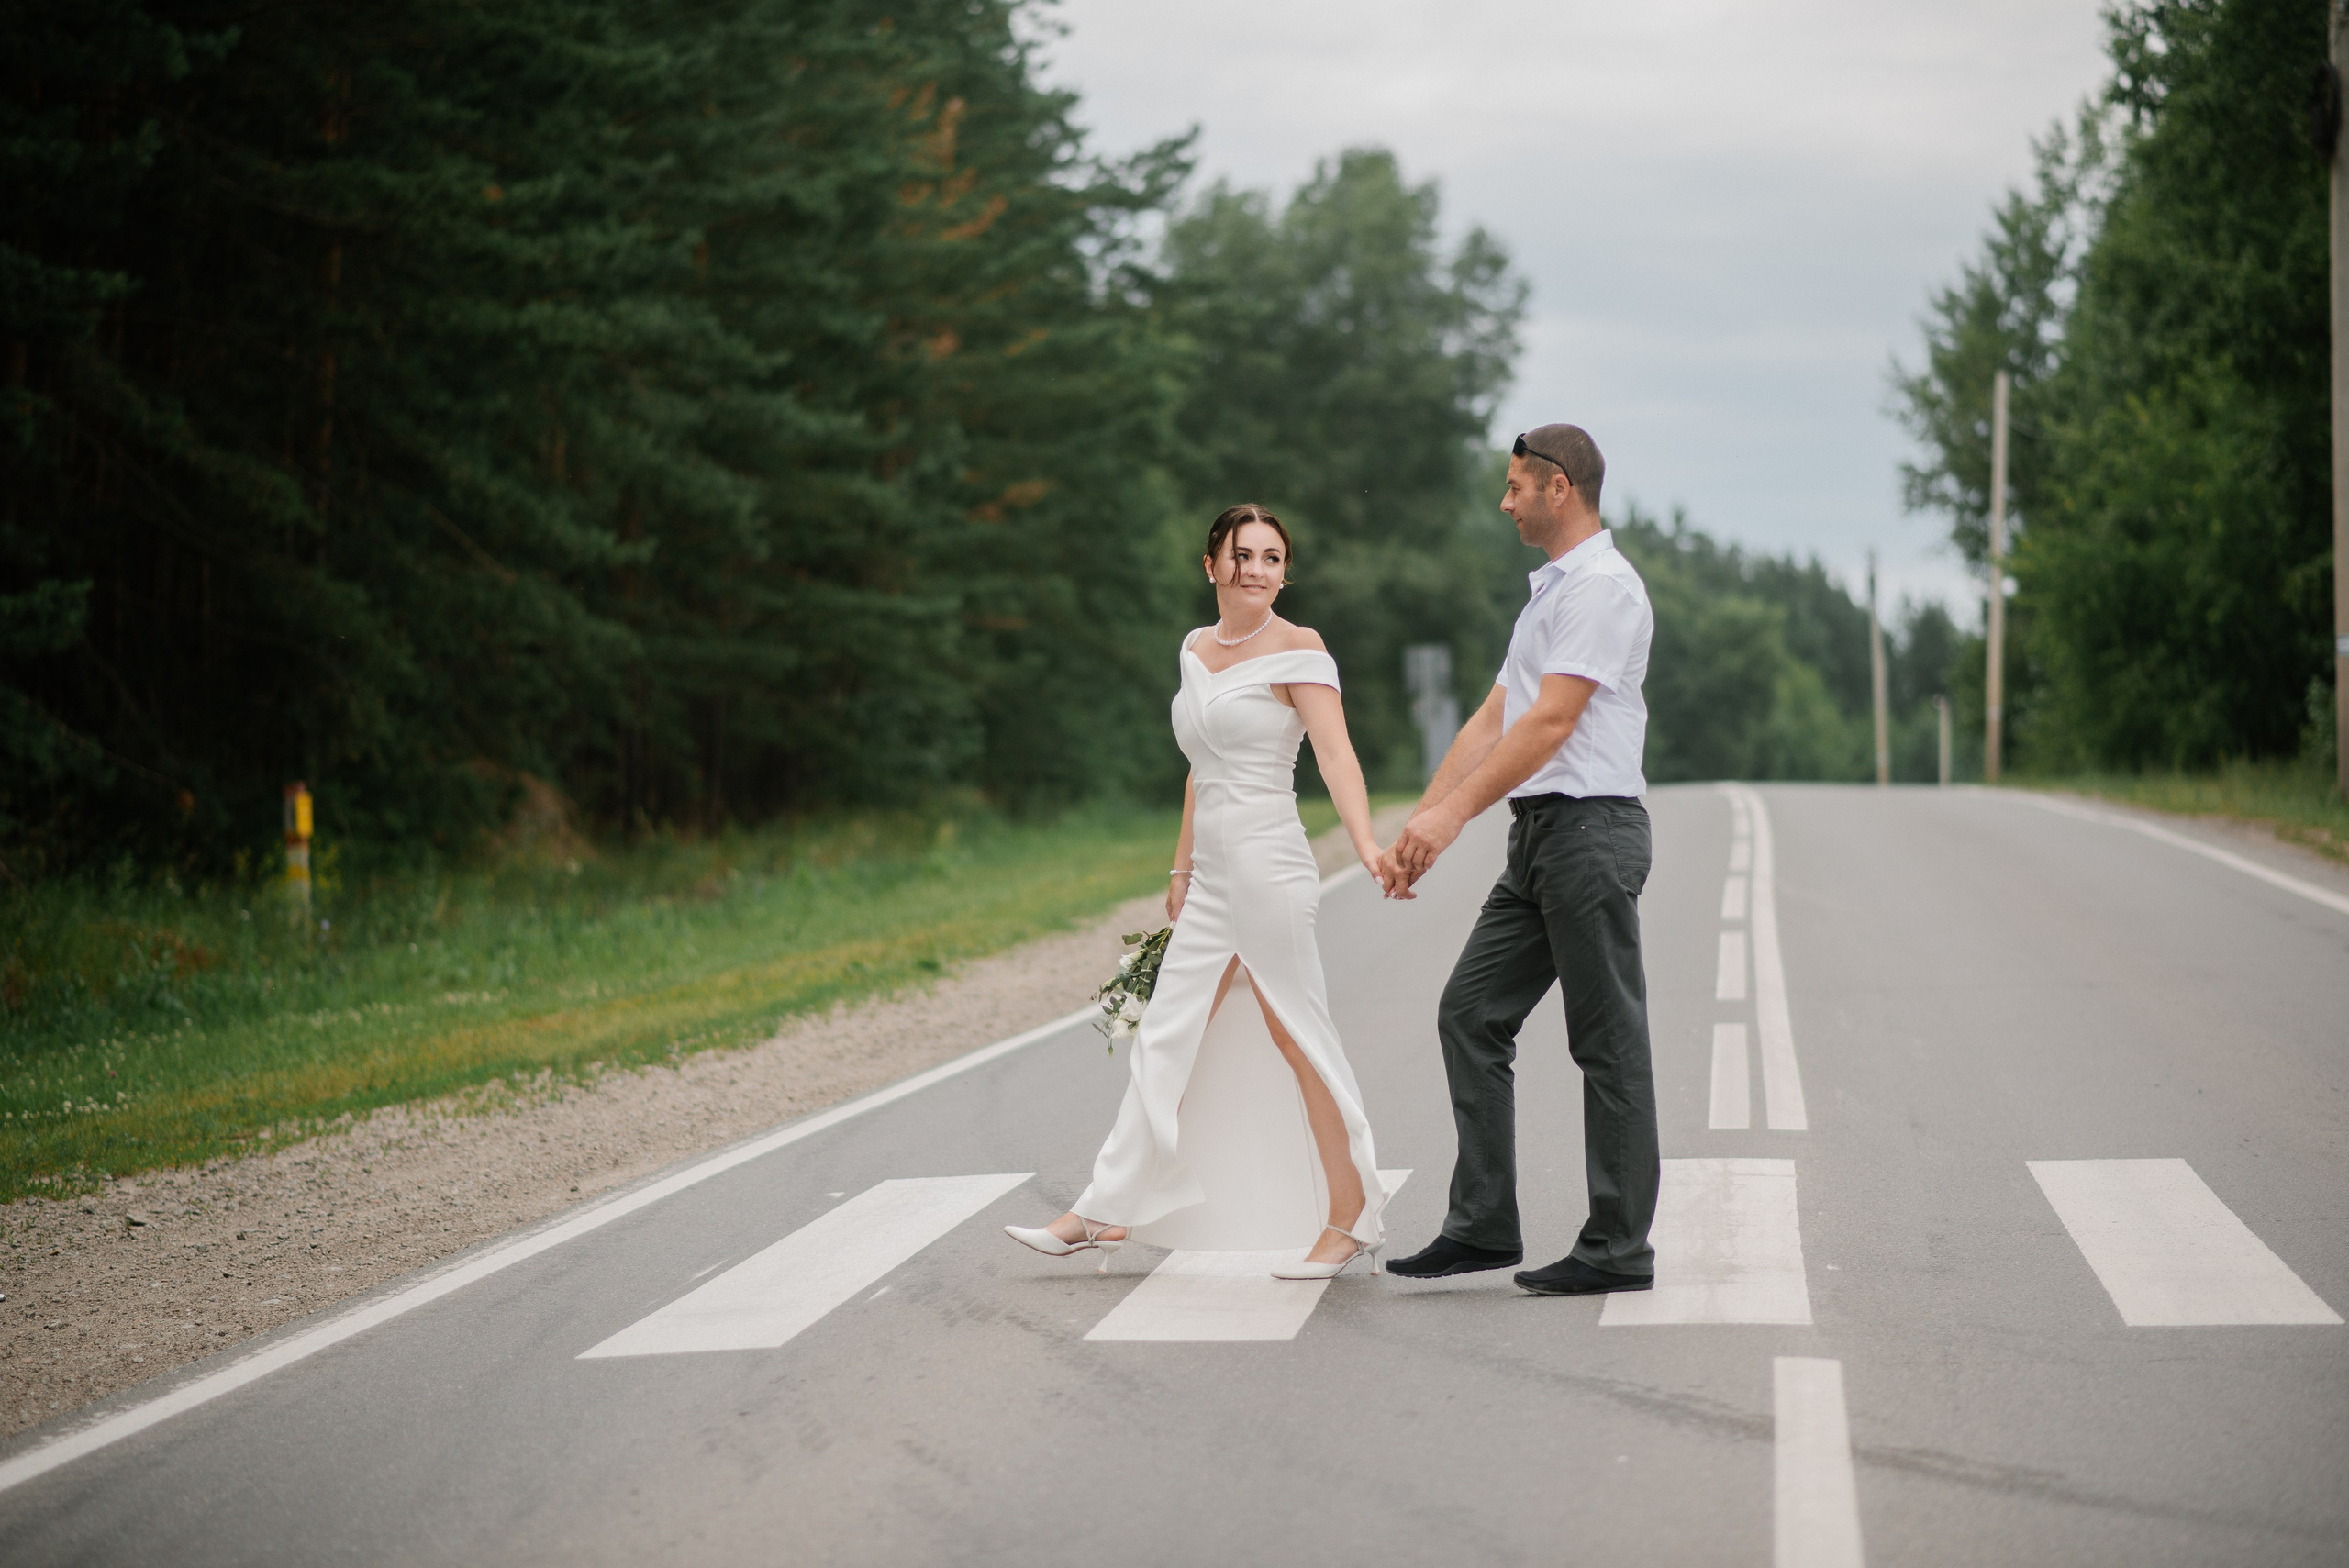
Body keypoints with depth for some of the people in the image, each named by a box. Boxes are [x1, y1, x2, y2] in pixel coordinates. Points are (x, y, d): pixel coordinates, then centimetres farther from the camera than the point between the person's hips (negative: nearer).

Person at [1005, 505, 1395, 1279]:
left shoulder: (1297, 649, -7)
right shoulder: (1197, 648, 15)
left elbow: (1336, 755, -17)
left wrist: (1367, 846, -30)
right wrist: (1182, 868, 21)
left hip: (1268, 867, -8)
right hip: (1212, 878, 8)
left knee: (1299, 1040, -4)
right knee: (1165, 1040, 9)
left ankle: (1350, 1220, 4)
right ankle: (1107, 1213, 14)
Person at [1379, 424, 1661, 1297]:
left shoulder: (1601, 587, -11)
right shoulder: (1551, 591, 21)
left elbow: (1550, 722, -19)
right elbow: (1492, 720, 18)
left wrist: (1455, 814, -21)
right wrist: (1420, 826, 12)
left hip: (1589, 831, -10)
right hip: (1540, 835, 10)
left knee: (1607, 1041, -3)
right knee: (1472, 1014, 6)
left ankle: (1619, 1249, 2)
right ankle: (1483, 1226, 9)